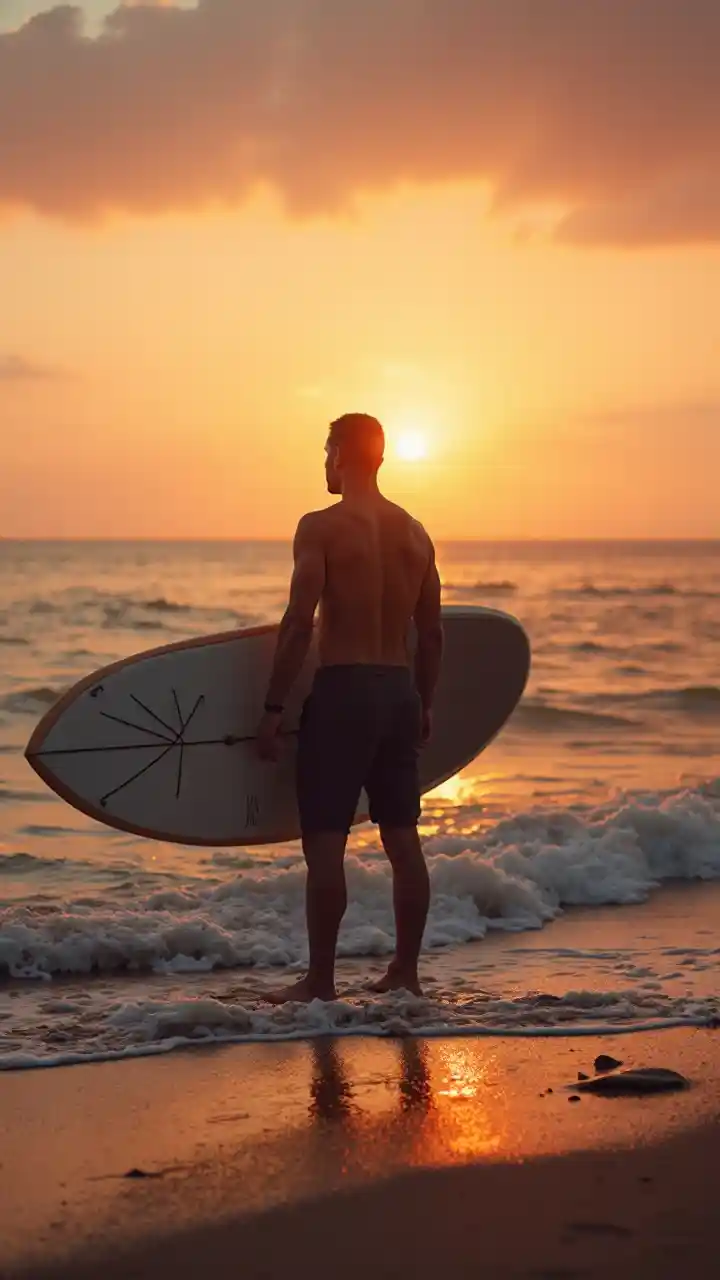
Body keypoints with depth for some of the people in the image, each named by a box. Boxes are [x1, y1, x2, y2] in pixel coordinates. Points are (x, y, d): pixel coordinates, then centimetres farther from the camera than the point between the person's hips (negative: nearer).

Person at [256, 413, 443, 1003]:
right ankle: (406, 971, 18)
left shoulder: (321, 527, -9)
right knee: (403, 838, 11)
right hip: (400, 691, 7)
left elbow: (300, 622, -15)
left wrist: (274, 707, -11)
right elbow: (432, 632, 13)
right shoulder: (415, 533, 10)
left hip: (342, 692, -7)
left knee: (325, 842, -2)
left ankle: (320, 981, 0)